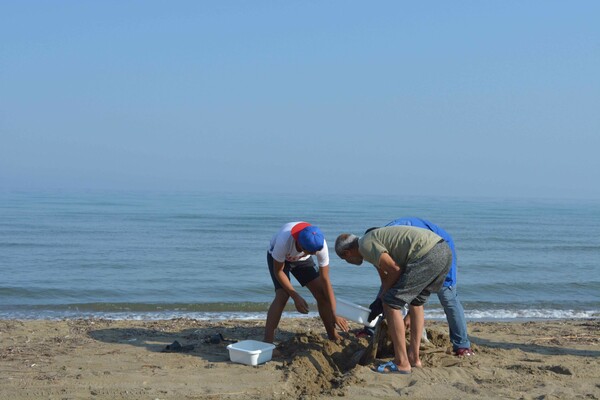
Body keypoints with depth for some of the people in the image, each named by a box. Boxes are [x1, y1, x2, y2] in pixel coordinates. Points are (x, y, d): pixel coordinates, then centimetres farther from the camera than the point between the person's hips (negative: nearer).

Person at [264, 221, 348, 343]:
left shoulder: (320, 245, -35)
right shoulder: (283, 241, -44)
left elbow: (325, 279, -27)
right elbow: (278, 271, -27)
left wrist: (334, 315, -27)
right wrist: (296, 297, -32)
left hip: (302, 259, 3)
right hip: (278, 258, -3)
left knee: (322, 293, -9)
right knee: (282, 295, -25)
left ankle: (333, 336, 7)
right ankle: (267, 342, -25)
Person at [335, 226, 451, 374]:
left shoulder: (365, 245, -1)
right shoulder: (374, 239, 29)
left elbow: (395, 270, -4)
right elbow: (385, 277, 38)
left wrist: (384, 293, 12)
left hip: (427, 255, -10)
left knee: (391, 303, -2)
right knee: (416, 301, 26)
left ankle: (402, 363, 2)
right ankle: (414, 357, 30)